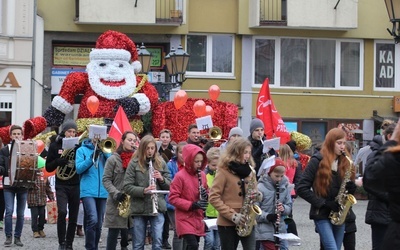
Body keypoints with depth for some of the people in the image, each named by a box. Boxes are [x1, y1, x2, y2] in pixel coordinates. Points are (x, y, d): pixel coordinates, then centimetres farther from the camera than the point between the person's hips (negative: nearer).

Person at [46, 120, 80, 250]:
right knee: (62, 212, -19)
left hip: (76, 185, 2)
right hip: (61, 184, -2)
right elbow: (48, 167, 2)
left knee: (73, 216, 5)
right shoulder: (55, 145, 2)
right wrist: (59, 161, -16)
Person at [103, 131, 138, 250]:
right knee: (113, 231, 1)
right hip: (116, 203, -3)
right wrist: (116, 194, -16)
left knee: (126, 231, 6)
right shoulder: (113, 159, -1)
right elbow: (106, 180, -4)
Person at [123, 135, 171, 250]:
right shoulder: (134, 163, -2)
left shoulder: (161, 163, 6)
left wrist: (162, 179, -11)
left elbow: (169, 185, 10)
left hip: (158, 207, 1)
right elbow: (127, 187, -7)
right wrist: (143, 190, -21)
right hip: (139, 208, -1)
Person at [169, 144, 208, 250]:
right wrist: (191, 205, -22)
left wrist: (205, 196, -6)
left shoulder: (202, 175, 6)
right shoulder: (180, 176, -13)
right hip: (185, 218, -6)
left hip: (198, 218, 6)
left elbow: (206, 191, 19)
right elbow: (172, 198, -14)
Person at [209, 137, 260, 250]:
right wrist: (232, 215, -17)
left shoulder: (249, 170, 12)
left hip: (247, 222, 4)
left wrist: (256, 196, -3)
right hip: (228, 222, -4)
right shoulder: (224, 170, -7)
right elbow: (214, 197, -12)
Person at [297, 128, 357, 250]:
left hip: (339, 215, 6)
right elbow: (302, 188, -10)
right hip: (322, 214, -6)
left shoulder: (345, 162, 11)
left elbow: (348, 185, 20)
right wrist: (323, 203, -16)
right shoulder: (318, 161, -6)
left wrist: (351, 187, -5)